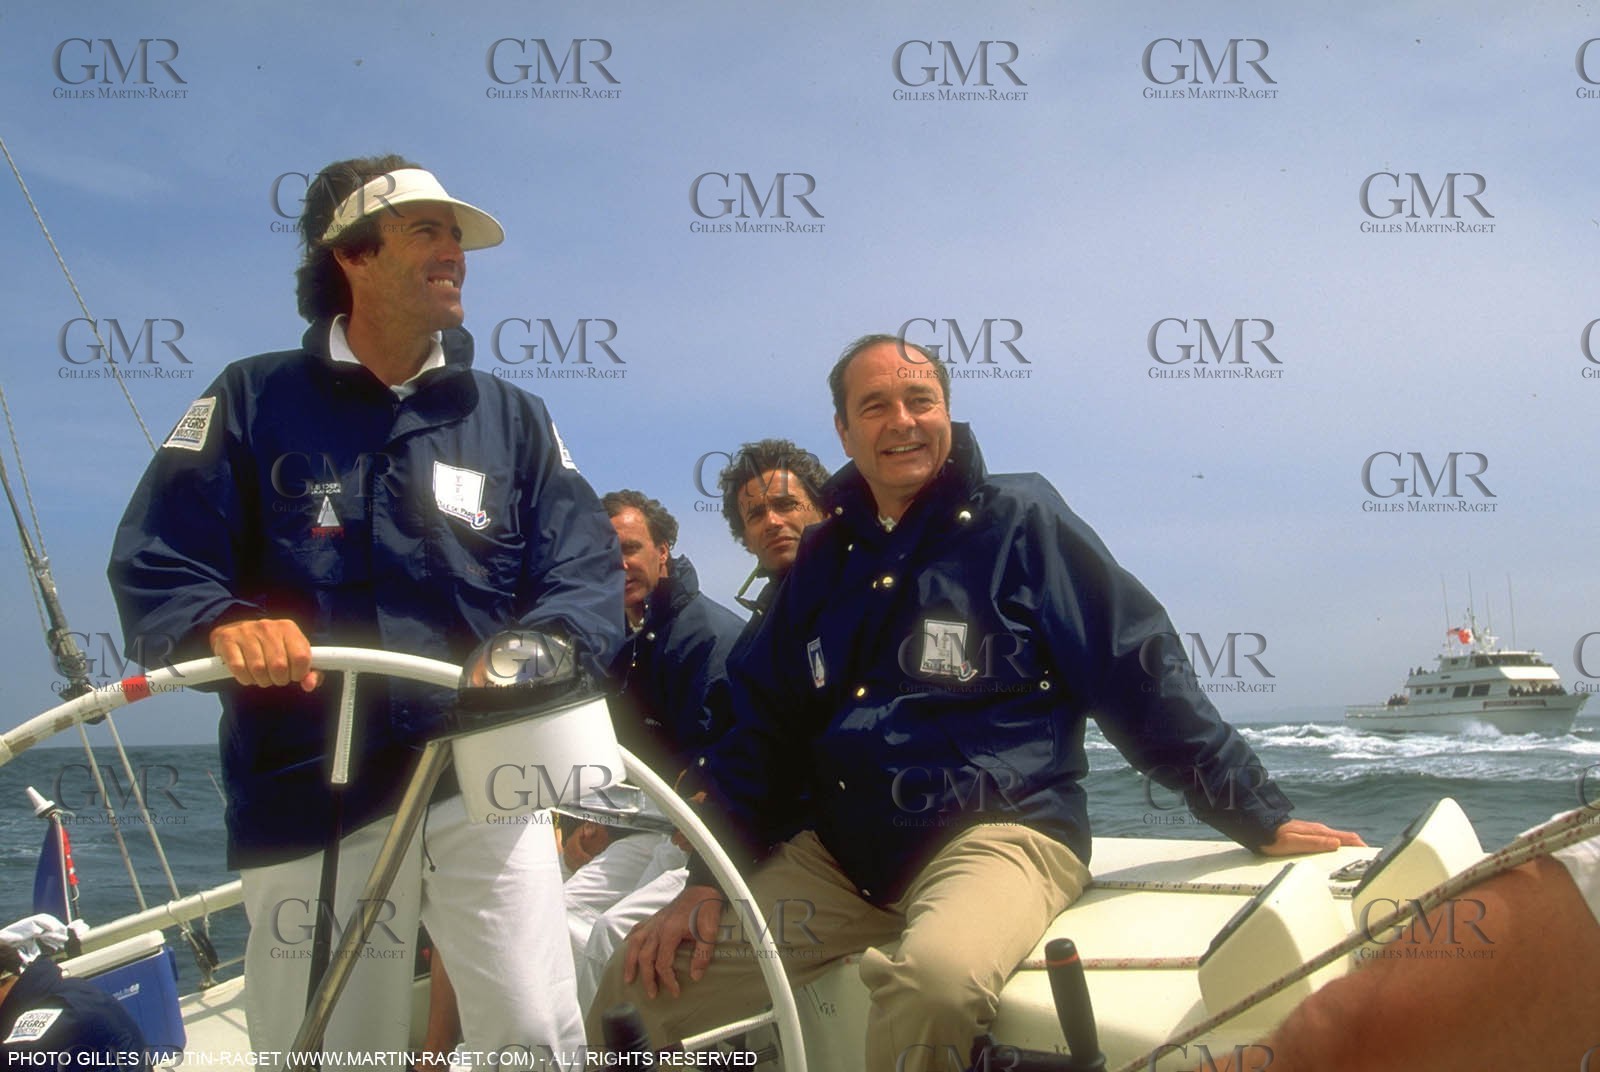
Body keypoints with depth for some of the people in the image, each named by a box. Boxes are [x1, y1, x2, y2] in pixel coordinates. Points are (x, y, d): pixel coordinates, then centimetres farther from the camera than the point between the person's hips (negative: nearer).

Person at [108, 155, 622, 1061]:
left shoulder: (514, 419, 14)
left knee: (539, 1037, -9)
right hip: (307, 803, -1)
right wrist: (223, 624, -23)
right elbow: (155, 563, 0)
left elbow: (586, 570, 3)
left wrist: (547, 645, -20)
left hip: (482, 782, 1)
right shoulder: (253, 402, 7)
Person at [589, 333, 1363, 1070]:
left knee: (934, 977, -38)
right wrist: (707, 879, 8)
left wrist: (1260, 819, -3)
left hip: (998, 833, -5)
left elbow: (1139, 676, 0)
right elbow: (762, 725, 17)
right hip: (837, 858, 5)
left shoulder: (1019, 521, 1)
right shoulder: (827, 556, 14)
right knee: (643, 986, -8)